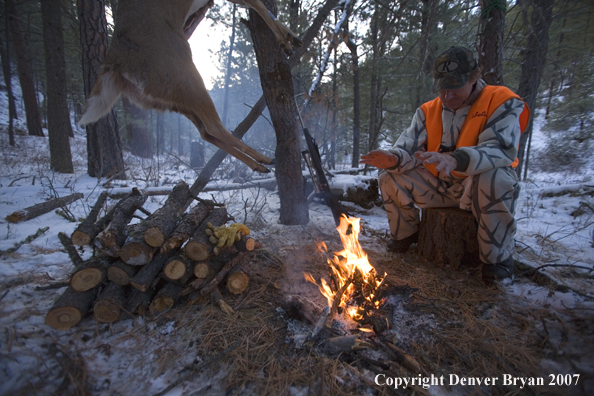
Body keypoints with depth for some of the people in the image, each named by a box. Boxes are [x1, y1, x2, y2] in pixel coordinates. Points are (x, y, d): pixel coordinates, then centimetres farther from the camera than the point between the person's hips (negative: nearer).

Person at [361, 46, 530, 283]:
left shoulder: (502, 102, -12)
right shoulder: (428, 111, 3)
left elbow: (501, 150, -28)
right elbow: (409, 147, -7)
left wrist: (456, 160, -47)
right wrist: (393, 159, -32)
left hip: (475, 186, -4)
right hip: (436, 186, 4)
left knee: (493, 179, -37)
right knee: (389, 176, -11)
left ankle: (498, 256, -13)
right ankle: (405, 234, 11)